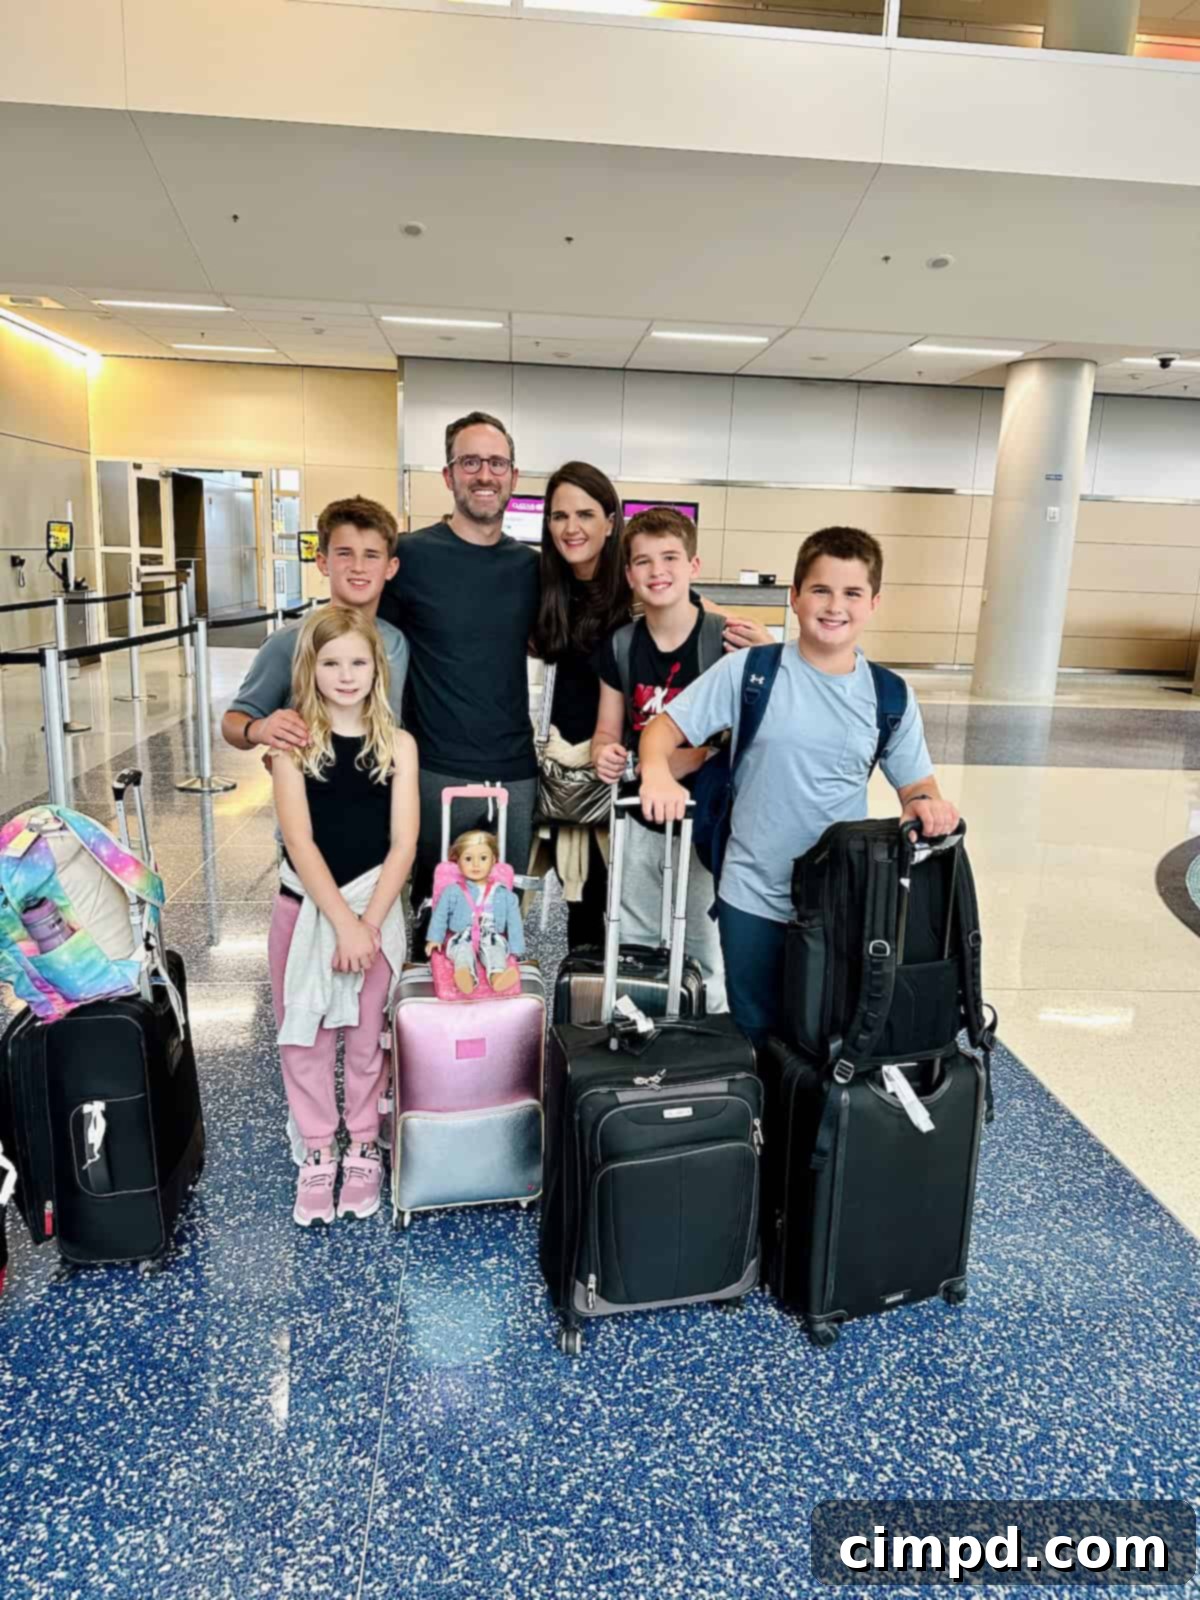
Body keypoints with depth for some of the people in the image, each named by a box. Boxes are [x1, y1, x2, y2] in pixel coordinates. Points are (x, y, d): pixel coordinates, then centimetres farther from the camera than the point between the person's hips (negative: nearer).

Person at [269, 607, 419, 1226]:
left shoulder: (397, 745, -1)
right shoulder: (294, 743, -3)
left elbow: (402, 844, -6)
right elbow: (299, 841, -11)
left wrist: (366, 924, -14)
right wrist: (341, 920, -18)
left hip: (375, 908, 0)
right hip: (303, 908, 0)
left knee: (366, 1037, 9)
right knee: (304, 1037, 8)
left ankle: (363, 1148, 28)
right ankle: (317, 1153, 25)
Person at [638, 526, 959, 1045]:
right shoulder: (747, 672, -7)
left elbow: (916, 784, 7)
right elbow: (663, 729, -6)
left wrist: (926, 804, -17)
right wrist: (658, 774, -27)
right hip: (754, 897, -2)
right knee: (755, 1035, 13)